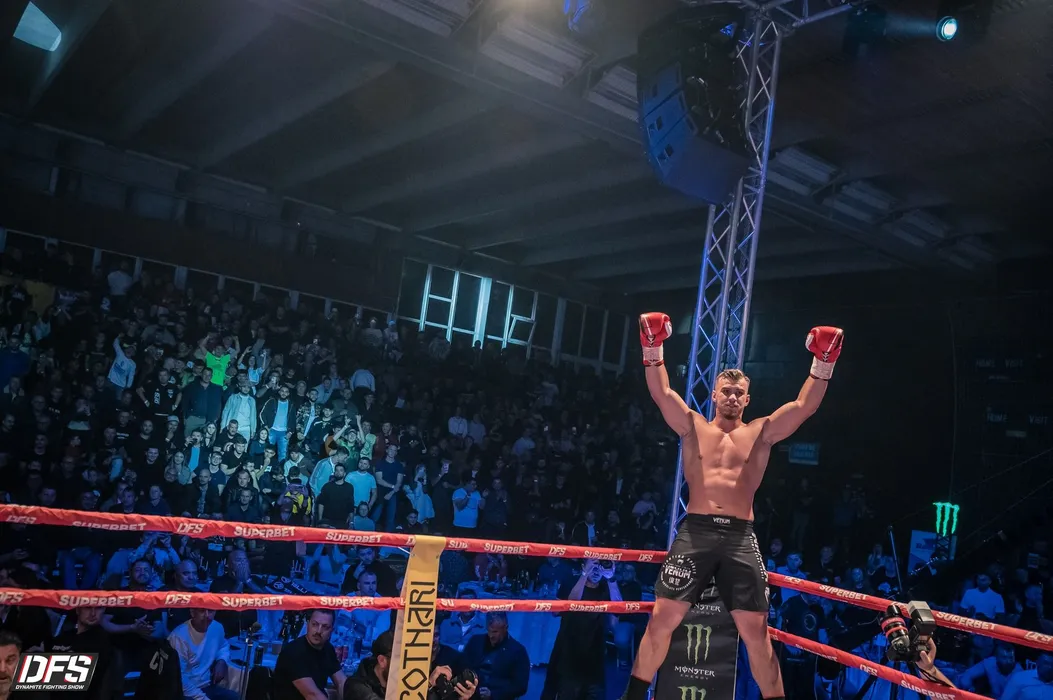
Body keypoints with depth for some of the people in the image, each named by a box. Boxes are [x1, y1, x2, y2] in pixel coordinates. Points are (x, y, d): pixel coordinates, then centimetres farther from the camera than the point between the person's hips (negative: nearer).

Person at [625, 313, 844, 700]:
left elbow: (804, 405, 2)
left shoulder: (761, 433, 11)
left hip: (740, 536, 1)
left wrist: (823, 362, -9)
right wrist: (653, 349, -13)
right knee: (661, 619, -1)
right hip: (695, 531, 0)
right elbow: (662, 393, -1)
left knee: (756, 631, 3)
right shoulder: (694, 428, 10)